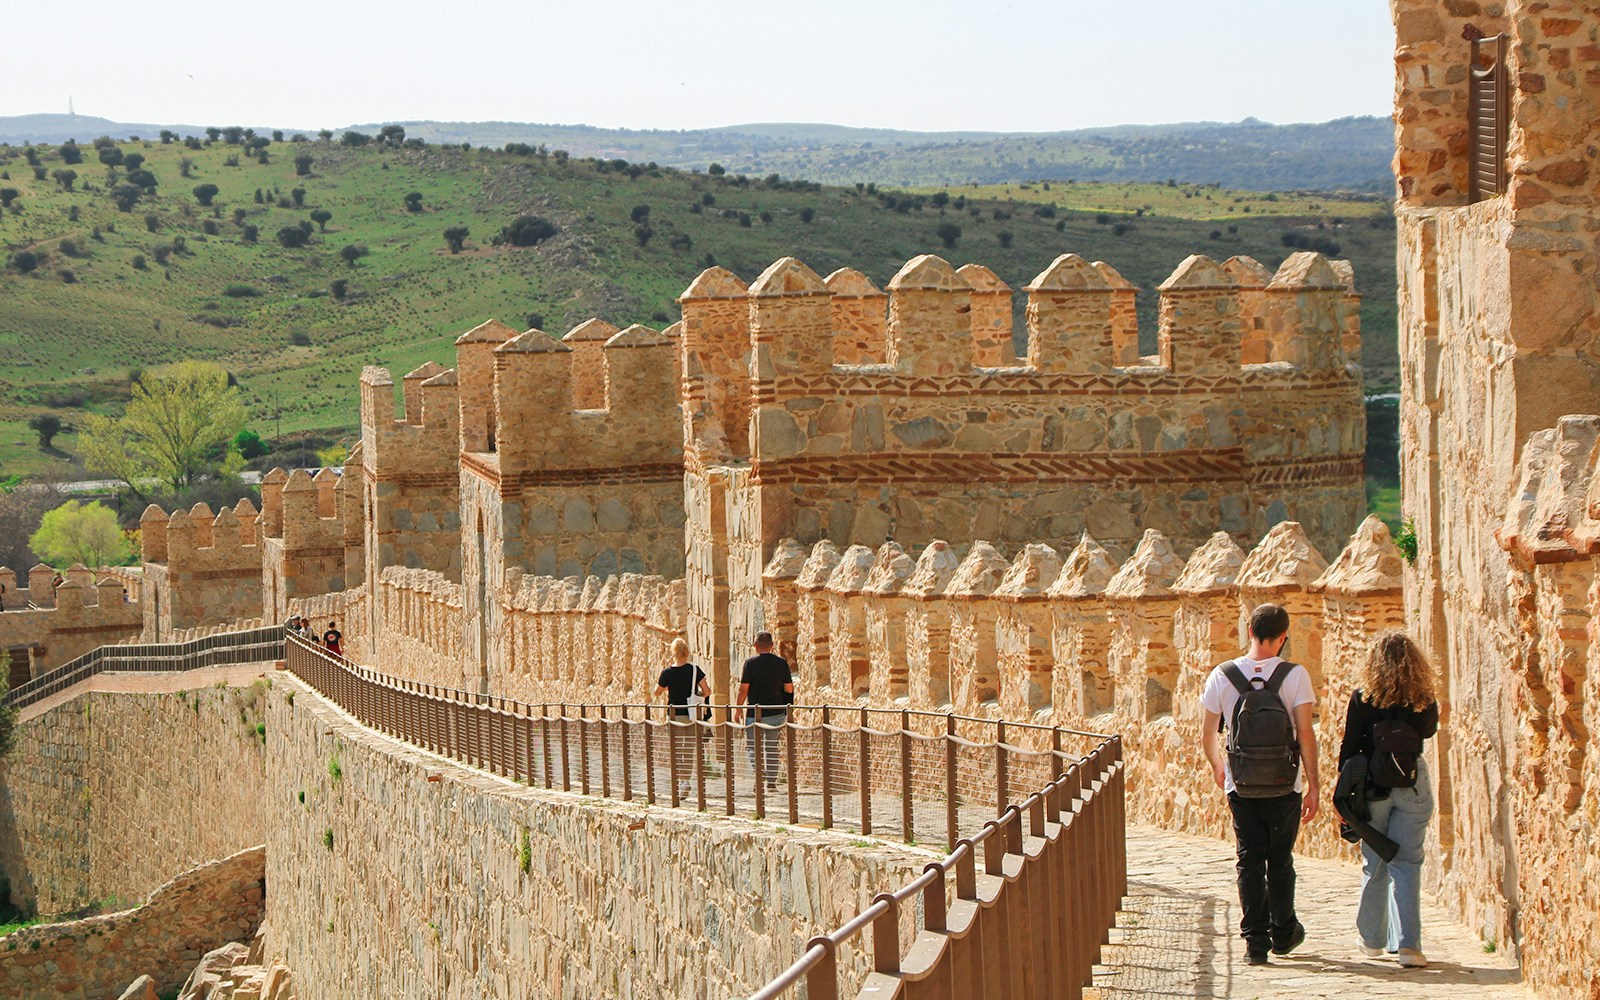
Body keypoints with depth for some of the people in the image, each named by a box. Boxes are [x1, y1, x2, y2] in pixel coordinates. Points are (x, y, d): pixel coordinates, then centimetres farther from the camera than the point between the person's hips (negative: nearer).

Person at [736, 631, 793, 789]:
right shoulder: (782, 663, 0)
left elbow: (743, 690, -10)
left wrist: (737, 710, 1)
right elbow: (789, 689, 3)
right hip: (776, 712, 4)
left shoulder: (750, 663, -10)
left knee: (754, 748, 2)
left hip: (755, 713, -4)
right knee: (772, 748, 13)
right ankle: (771, 782, 15)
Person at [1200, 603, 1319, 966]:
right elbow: (1305, 734, -13)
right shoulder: (1295, 675, -9)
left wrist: (1218, 767, 22)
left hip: (1241, 787, 1)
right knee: (1280, 862, 14)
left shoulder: (1222, 676, -4)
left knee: (1249, 862, 7)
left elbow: (1207, 736, 2)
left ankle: (1255, 941, 3)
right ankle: (1282, 933, 27)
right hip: (1284, 787, -1)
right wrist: (1313, 785, -6)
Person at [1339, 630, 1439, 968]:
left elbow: (1349, 747, -5)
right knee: (1406, 864, 0)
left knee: (1374, 864, 13)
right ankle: (1408, 943, -13)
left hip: (1373, 786, 0)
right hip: (1413, 783, 0)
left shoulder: (1363, 699, -7)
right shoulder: (1424, 701, -3)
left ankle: (1372, 940, 23)